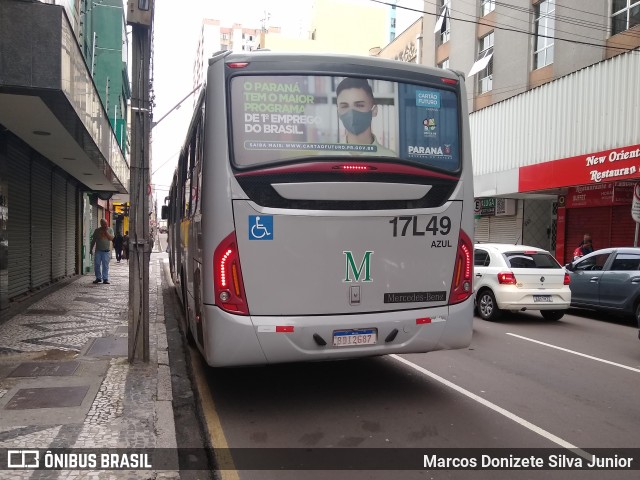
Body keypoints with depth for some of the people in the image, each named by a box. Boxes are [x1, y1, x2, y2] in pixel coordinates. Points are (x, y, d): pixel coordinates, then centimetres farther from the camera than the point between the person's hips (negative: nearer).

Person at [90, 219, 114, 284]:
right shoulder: (97, 230, 6)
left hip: (106, 251, -1)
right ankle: (98, 278, 13)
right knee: (97, 265, 1)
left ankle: (105, 279, 2)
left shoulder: (110, 230, 5)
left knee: (105, 265, -2)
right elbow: (93, 240, 10)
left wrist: (106, 231, -13)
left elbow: (111, 238, -9)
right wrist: (91, 249, 8)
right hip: (98, 251, 1)